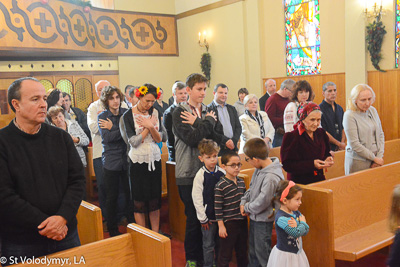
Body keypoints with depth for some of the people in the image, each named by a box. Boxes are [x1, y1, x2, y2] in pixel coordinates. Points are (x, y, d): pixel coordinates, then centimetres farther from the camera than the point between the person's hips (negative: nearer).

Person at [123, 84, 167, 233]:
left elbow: (159, 138, -1)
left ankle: (156, 234, 20)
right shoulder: (128, 116, -7)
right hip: (138, 161, -3)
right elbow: (134, 141, -13)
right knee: (139, 202, 4)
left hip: (154, 159, 3)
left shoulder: (155, 113, 4)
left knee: (155, 199, 9)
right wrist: (148, 127, -11)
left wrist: (151, 126, -17)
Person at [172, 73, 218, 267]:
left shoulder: (208, 111, 13)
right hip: (189, 173, -5)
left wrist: (197, 123, -10)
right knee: (193, 218, 2)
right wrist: (208, 122, -7)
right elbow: (191, 138, -17)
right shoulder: (179, 113, -3)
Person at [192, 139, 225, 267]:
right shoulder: (200, 175, -10)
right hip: (208, 217, -3)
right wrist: (203, 218, -9)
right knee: (209, 245, 6)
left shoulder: (222, 173, 0)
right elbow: (197, 198, -9)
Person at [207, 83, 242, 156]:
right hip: (218, 149, -5)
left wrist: (233, 141, -5)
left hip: (233, 147, 5)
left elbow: (238, 127, 12)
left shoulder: (232, 109, 16)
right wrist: (225, 141, -12)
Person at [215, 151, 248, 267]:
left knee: (242, 252, 20)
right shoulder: (220, 186, -16)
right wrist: (221, 226, -13)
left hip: (242, 221, 6)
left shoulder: (241, 182, 4)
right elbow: (218, 207, -14)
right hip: (228, 223, -6)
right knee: (225, 254, 6)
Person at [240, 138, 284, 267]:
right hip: (254, 217, 9)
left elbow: (261, 203, -25)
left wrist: (247, 208, -9)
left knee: (262, 251, 8)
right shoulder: (260, 168, -3)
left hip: (264, 220, -9)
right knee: (252, 248, 24)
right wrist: (243, 202, -1)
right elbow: (252, 187, 12)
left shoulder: (271, 177, -31)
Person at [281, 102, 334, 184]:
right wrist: (312, 164, -20)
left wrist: (328, 159, -3)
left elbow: (326, 153, 21)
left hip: (319, 180, 5)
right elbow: (287, 165, -15)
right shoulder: (291, 137, -10)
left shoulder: (321, 133, 10)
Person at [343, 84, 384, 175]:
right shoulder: (349, 115, -15)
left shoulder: (373, 110, 5)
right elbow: (354, 144, -17)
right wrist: (374, 158, -11)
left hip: (376, 158, 6)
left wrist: (379, 156, -1)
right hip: (358, 161, -5)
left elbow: (380, 134, 10)